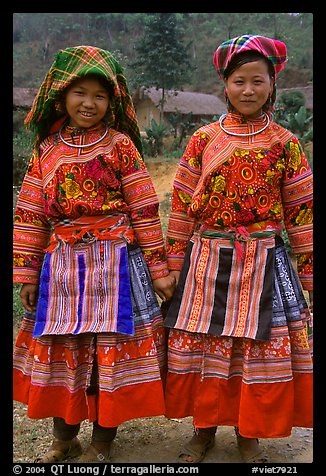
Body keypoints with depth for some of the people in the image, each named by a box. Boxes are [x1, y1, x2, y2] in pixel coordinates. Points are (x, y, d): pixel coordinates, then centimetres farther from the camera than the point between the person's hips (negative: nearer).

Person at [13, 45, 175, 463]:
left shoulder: (120, 144, -2)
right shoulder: (46, 149, 8)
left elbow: (144, 209, -3)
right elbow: (30, 215, 8)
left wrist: (158, 267, -5)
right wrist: (27, 272, 6)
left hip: (115, 262, -3)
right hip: (61, 266, 4)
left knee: (111, 348, 3)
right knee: (60, 347, 11)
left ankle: (101, 442, 23)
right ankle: (63, 439, 31)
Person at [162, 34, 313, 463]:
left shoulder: (285, 143, 1)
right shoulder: (203, 139, 3)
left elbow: (301, 211, 3)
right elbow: (182, 206, 3)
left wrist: (309, 269, 2)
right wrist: (173, 265, 2)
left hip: (264, 263, 0)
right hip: (207, 262, 1)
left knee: (261, 348, 7)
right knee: (202, 345, 9)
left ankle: (249, 432, 30)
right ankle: (204, 427, 31)